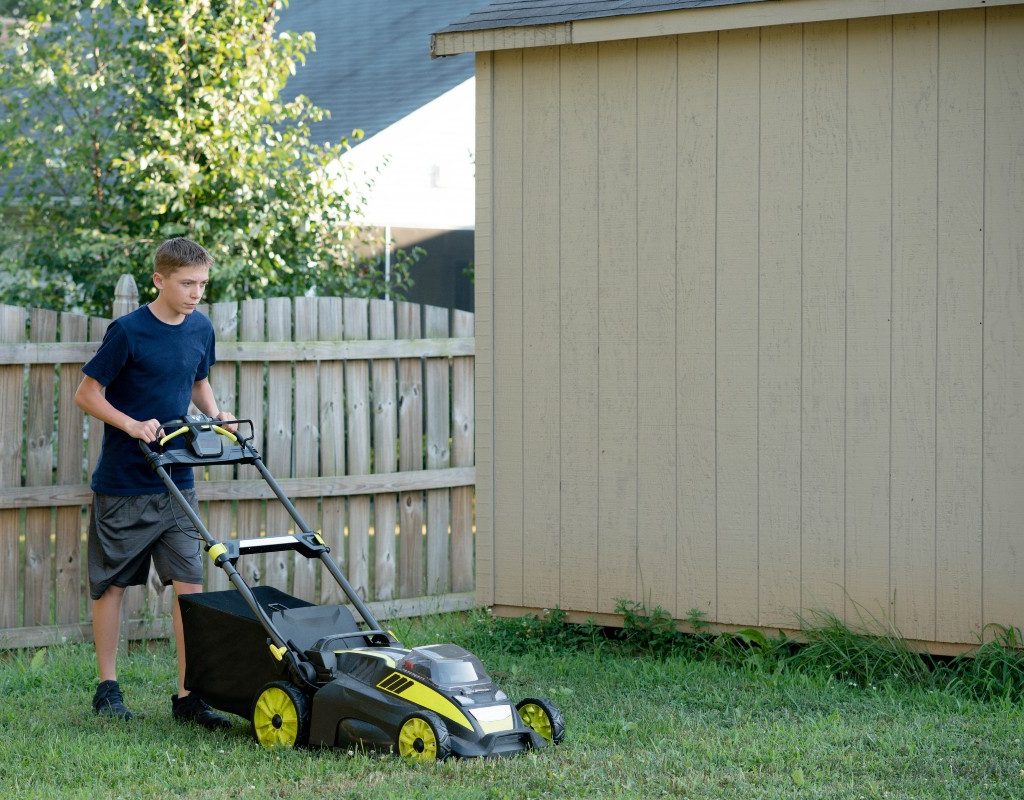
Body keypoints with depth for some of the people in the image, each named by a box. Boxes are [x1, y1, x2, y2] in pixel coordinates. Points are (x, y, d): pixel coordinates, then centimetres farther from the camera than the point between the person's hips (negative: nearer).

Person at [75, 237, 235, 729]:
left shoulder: (200, 330, 5)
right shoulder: (128, 332, -12)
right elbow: (87, 394, -8)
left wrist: (217, 417, 4)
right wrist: (133, 426, -21)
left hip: (176, 483, 5)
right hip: (122, 485, -5)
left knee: (190, 584, -3)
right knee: (111, 583, 6)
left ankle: (188, 696, 0)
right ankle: (107, 689, 18)